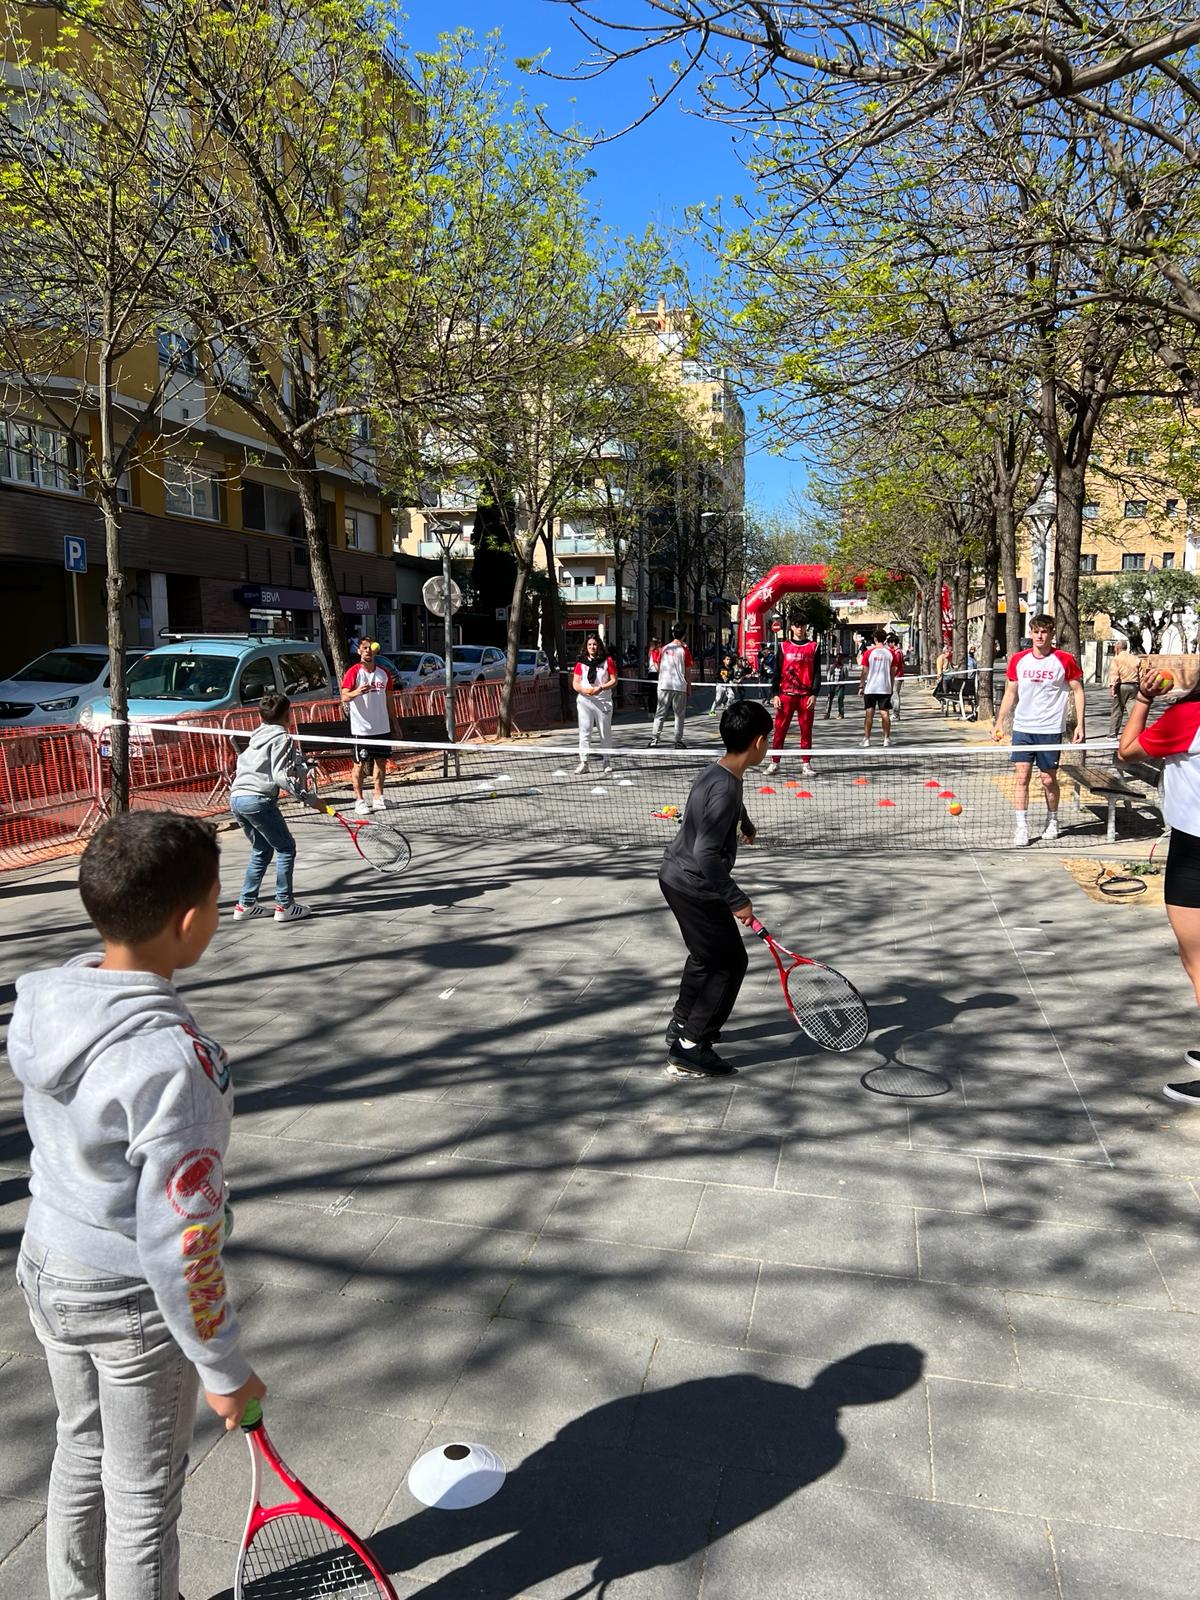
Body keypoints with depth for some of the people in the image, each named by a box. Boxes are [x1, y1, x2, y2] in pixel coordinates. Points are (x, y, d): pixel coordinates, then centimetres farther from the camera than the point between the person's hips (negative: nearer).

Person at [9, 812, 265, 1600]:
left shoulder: (47, 1001, -12)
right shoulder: (174, 1061, -35)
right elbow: (179, 1242, -27)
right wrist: (224, 1367, -14)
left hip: (47, 1269, 7)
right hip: (134, 1304, -7)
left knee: (81, 1452, 29)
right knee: (143, 1498, 16)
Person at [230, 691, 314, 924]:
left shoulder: (258, 735, 20)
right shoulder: (281, 738, -5)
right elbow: (280, 776, -14)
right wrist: (306, 796, -15)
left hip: (236, 797, 9)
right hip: (258, 799, -8)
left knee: (262, 850, 20)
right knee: (286, 848, 2)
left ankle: (245, 904, 19)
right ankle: (284, 905, 0)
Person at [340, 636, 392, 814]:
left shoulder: (383, 672, 8)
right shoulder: (354, 672, -8)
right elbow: (344, 697, -20)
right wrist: (356, 692, -41)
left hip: (382, 727, 5)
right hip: (362, 727, -5)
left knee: (381, 762, 10)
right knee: (360, 764, 1)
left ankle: (379, 798, 20)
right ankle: (359, 800, 9)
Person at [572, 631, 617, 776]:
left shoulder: (608, 661, 2)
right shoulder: (580, 662, 7)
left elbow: (614, 681, -1)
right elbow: (575, 683, 5)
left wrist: (601, 688, -17)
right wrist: (584, 690, -15)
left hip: (603, 701, -1)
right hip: (584, 701, 1)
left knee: (605, 733, 6)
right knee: (584, 732, -2)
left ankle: (607, 762, 15)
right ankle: (583, 762, 0)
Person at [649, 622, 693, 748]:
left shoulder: (664, 648, 4)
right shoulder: (684, 650, -4)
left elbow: (659, 667, 12)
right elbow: (688, 671, -2)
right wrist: (689, 687, 7)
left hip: (664, 686, 3)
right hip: (680, 686, -3)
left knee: (660, 714, 6)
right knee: (679, 715, 5)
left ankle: (653, 740, 0)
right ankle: (678, 742, 6)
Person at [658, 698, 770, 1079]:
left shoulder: (721, 774, 4)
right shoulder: (725, 789, -27)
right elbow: (706, 855, -32)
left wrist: (746, 827, 50)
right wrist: (738, 901, -28)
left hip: (676, 877, 10)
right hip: (695, 887, -10)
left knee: (706, 955, 26)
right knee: (730, 963, -2)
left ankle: (682, 1023, 42)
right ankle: (689, 1050, 1)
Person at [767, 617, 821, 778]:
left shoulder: (813, 647, 8)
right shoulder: (783, 647, 8)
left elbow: (817, 673, 5)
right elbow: (777, 672, 7)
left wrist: (814, 694, -4)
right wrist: (775, 694, -1)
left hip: (806, 695, 0)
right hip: (786, 694, 0)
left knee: (806, 730, 4)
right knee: (779, 729, -1)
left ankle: (805, 763, 10)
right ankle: (774, 762, 6)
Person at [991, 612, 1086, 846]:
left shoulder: (1065, 660, -4)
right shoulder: (1018, 660, 4)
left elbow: (1077, 691, 2)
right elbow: (1010, 693, 13)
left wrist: (1080, 724, -5)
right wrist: (1000, 722, 8)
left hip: (1050, 730, -2)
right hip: (1022, 728, 2)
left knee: (1048, 779, 5)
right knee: (1021, 776, -4)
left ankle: (1052, 821, 28)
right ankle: (1021, 827, -2)